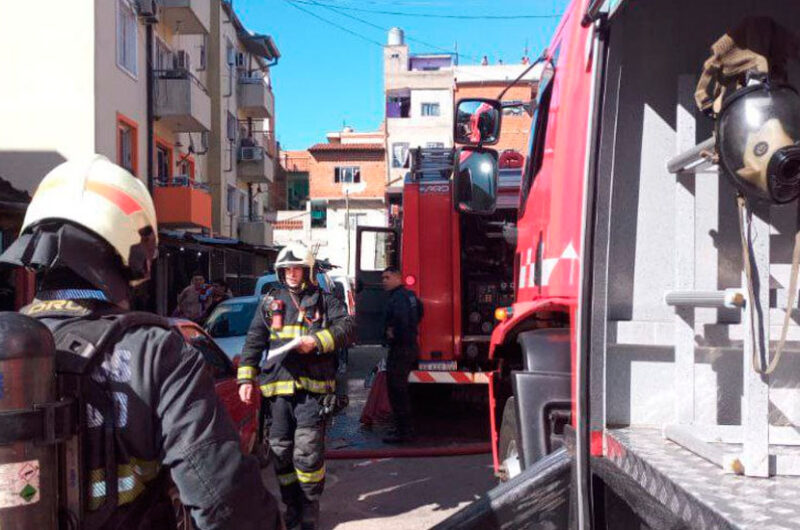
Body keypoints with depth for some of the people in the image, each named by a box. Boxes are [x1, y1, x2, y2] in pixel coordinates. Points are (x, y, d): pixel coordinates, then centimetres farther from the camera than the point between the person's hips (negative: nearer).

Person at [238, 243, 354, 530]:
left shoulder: (324, 301, 9)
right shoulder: (270, 302, 16)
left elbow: (346, 327, -4)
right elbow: (253, 343, 13)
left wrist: (317, 340, -19)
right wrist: (246, 379, 5)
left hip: (312, 386, -3)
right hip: (278, 387, 4)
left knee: (308, 451, -9)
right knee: (281, 452, 8)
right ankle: (292, 507, 23)